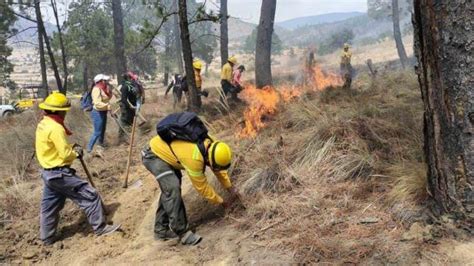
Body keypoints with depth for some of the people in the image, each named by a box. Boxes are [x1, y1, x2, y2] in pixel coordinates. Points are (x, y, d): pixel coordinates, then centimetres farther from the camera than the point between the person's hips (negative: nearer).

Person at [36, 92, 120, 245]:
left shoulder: (43, 124, 8)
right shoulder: (55, 128, -23)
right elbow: (65, 155, -23)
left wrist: (71, 147, 5)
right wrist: (76, 152, -4)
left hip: (49, 172, 10)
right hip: (60, 173, -10)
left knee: (49, 206, 20)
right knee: (90, 196, -2)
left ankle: (47, 237, 32)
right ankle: (100, 227, 7)